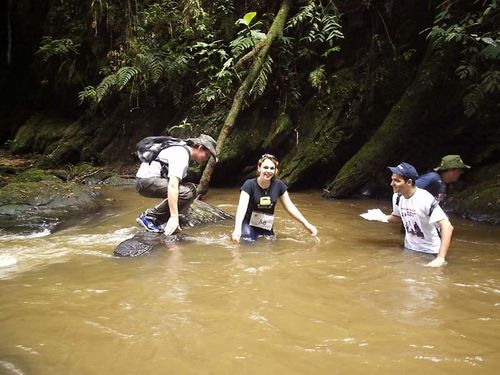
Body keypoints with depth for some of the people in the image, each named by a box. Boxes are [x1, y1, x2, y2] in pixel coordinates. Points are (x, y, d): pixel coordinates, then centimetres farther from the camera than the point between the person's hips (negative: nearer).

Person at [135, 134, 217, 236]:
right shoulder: (181, 155, -18)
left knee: (191, 189, 6)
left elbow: (177, 183, 27)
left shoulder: (185, 152, 15)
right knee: (186, 193, -24)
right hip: (146, 180, -10)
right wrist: (174, 217, -34)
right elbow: (172, 186, -30)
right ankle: (149, 217, -14)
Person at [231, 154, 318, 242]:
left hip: (266, 228, 4)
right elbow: (242, 207, -28)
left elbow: (290, 207, 3)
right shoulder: (249, 185, -16)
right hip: (249, 226, -4)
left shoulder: (279, 185, -6)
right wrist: (237, 229, -44)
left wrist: (306, 224, -2)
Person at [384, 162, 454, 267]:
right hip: (409, 249, 6)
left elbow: (447, 227, -33)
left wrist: (440, 258, -40)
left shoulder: (425, 199, -29)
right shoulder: (397, 197, -9)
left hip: (430, 252, -6)